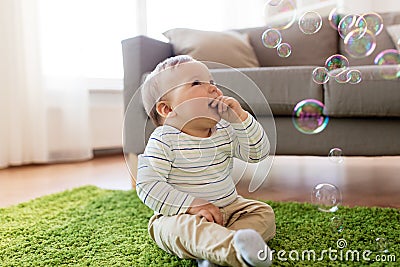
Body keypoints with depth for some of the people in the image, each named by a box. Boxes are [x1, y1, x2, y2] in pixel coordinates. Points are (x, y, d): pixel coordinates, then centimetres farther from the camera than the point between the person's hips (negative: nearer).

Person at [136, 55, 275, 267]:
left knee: (264, 213, -10)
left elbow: (258, 152, -2)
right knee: (185, 227, -35)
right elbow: (147, 184, -20)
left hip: (228, 208, 6)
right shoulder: (164, 140, -14)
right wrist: (191, 204, -28)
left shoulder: (225, 132, 3)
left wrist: (240, 116, -14)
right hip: (177, 215, -6)